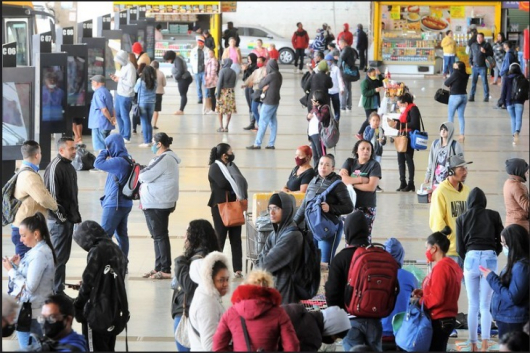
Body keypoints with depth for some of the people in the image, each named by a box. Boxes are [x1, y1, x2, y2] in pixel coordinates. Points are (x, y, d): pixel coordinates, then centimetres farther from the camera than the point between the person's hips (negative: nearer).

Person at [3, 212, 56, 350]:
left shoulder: (39, 254, -21)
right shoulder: (40, 249, 9)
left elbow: (29, 286, -22)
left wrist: (11, 270, -14)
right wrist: (18, 265, 2)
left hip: (29, 310, -10)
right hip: (32, 308, 10)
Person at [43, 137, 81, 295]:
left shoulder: (68, 166, 14)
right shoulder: (55, 167, -16)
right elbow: (53, 194, -20)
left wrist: (76, 215, 19)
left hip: (69, 218, 10)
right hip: (59, 220, -10)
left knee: (63, 255, 15)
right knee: (59, 256, -6)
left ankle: (59, 288, 23)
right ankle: (57, 291, -1)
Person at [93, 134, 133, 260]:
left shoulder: (118, 162, -20)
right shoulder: (127, 160, 10)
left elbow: (98, 163, -18)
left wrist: (104, 152, -5)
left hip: (114, 205, -10)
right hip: (125, 203, 10)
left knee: (104, 234, -7)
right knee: (121, 234, 13)